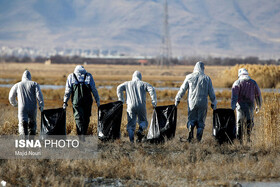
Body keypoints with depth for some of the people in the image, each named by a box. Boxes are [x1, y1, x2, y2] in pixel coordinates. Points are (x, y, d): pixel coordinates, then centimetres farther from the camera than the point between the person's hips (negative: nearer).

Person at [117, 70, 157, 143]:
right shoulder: (143, 84, 12)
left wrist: (121, 100, 9)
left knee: (131, 123, 4)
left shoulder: (127, 84, 16)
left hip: (131, 106, 0)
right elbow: (152, 89, -2)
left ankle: (131, 139, -15)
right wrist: (154, 101, -1)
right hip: (141, 106, 0)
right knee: (143, 121, 16)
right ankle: (140, 131, -16)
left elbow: (119, 88, 4)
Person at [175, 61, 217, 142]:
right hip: (203, 103, 0)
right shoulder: (207, 78, 0)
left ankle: (190, 128, -19)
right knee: (201, 121, 8)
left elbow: (182, 89, 4)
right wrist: (214, 103, 15)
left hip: (192, 102, 0)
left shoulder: (189, 77, -1)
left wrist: (177, 99, 15)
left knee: (191, 119, 12)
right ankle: (199, 139, 2)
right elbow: (211, 92, 4)